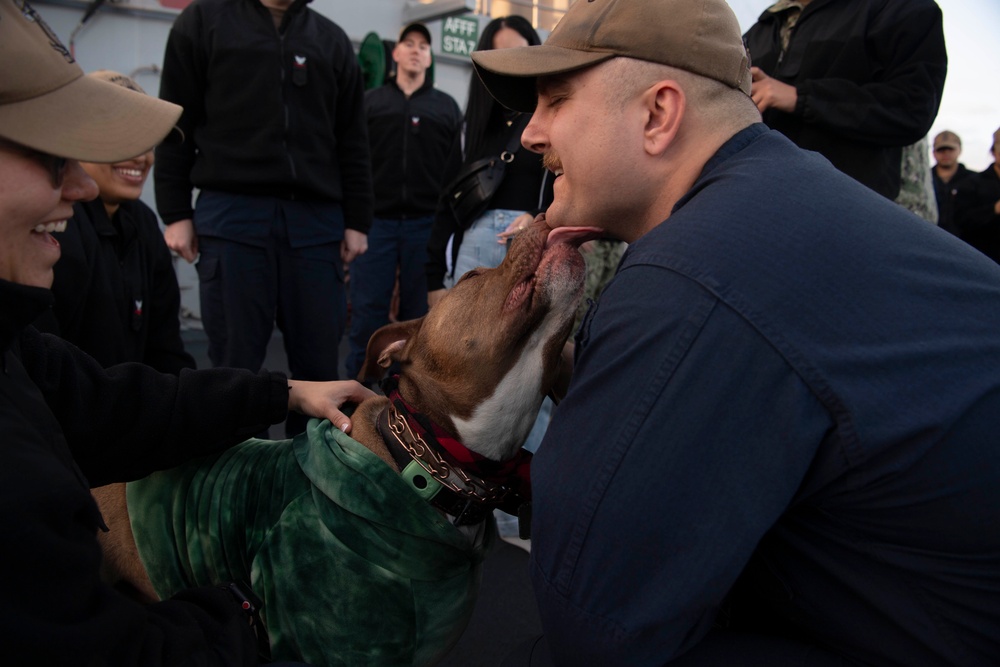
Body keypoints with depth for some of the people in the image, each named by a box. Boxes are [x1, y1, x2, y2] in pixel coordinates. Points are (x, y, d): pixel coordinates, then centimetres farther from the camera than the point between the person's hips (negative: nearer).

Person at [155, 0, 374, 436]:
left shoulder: (332, 40, 17)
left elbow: (353, 141, 13)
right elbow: (176, 123, 6)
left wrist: (357, 220, 6)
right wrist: (176, 213, -1)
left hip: (316, 218, 2)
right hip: (231, 214, -2)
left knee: (319, 360, 1)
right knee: (236, 360, 1)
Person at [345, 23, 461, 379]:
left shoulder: (447, 106, 13)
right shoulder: (370, 101, 12)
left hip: (427, 224, 0)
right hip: (376, 220, 0)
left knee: (419, 311, 5)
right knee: (367, 311, -1)